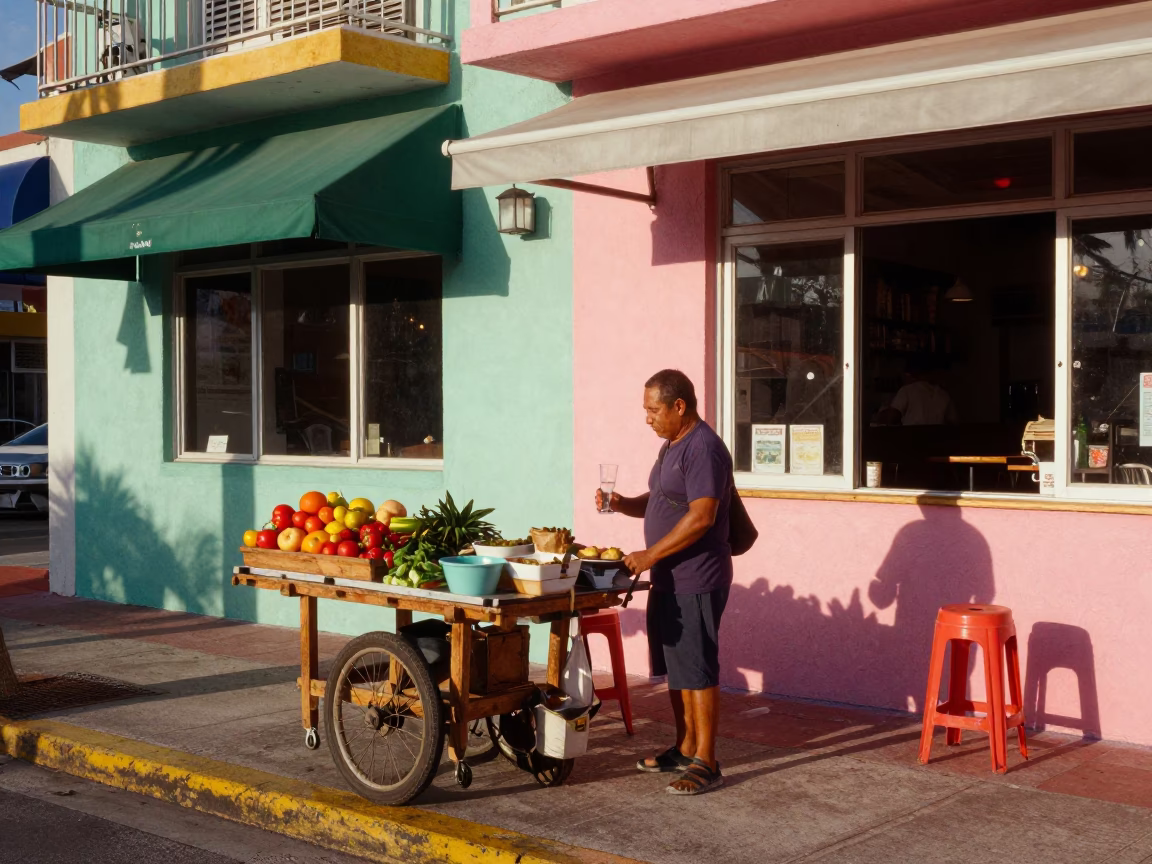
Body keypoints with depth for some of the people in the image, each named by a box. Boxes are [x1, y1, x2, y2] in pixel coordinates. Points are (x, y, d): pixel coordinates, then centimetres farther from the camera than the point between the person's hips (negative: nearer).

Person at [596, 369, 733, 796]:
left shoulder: (703, 449, -18)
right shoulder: (672, 445, 14)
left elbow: (701, 517, -25)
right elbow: (656, 502, 24)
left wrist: (649, 556, -22)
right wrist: (622, 504, 4)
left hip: (697, 581, -10)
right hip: (668, 577, 10)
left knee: (698, 671, -5)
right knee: (674, 668, 16)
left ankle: (706, 763, 2)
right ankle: (685, 749, 27)